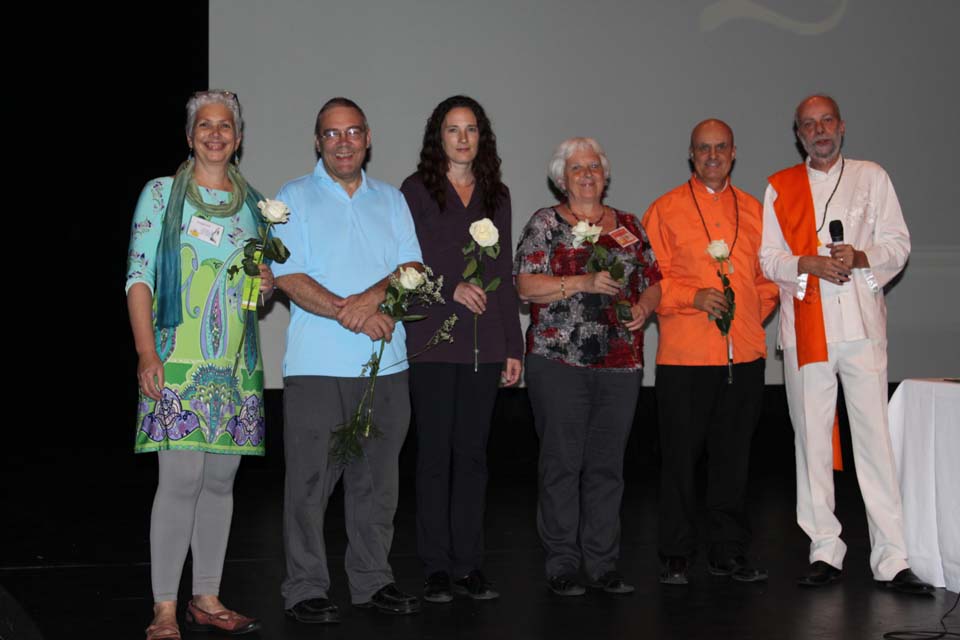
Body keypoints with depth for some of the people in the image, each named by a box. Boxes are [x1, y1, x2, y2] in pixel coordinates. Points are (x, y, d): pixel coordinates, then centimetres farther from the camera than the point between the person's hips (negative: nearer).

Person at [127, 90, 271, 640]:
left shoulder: (253, 201, 15)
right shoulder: (162, 193, 2)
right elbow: (139, 276, -3)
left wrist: (270, 283, 1)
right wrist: (147, 353, -13)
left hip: (236, 363, 5)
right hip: (178, 360, -4)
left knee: (221, 480, 7)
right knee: (181, 480, -10)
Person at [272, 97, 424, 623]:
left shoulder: (391, 200, 15)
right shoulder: (294, 198, 3)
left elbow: (412, 269, 5)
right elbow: (288, 276, -7)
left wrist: (372, 297, -15)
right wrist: (349, 314, -16)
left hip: (386, 363, 4)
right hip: (317, 364, -4)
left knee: (376, 478, 9)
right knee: (311, 479, -3)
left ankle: (372, 580, 19)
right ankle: (306, 589, 5)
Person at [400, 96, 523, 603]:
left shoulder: (496, 195, 15)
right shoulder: (417, 190, 4)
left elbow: (504, 274, 15)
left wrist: (513, 346, 11)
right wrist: (451, 287, -16)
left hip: (484, 342, 3)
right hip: (433, 340, -3)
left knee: (472, 452, 4)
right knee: (435, 452, -1)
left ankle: (468, 565, 10)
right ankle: (436, 567, 6)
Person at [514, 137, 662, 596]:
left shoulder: (628, 226, 15)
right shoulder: (546, 223, 3)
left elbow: (653, 282, 18)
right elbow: (526, 285, -7)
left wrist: (645, 305, -4)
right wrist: (585, 283, -15)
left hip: (620, 364, 4)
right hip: (559, 361, -3)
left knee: (608, 464, 6)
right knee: (562, 462, -2)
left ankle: (603, 565, 13)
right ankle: (562, 565, 6)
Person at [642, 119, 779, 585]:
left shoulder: (754, 211, 14)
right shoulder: (665, 210, 3)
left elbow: (768, 274, 19)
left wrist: (755, 313, 3)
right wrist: (694, 297, -14)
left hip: (745, 354, 3)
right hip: (684, 354, -3)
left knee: (733, 455, 8)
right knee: (680, 456, 1)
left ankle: (728, 551, 18)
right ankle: (675, 556, 11)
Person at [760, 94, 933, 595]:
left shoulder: (871, 177, 11)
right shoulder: (780, 187, 13)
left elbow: (898, 243, 6)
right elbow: (769, 257, 8)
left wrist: (860, 256, -14)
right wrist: (809, 264, -11)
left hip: (862, 323, -1)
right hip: (805, 327, 2)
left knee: (874, 437, -6)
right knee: (812, 440, 3)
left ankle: (892, 559, -4)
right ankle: (825, 552, 11)